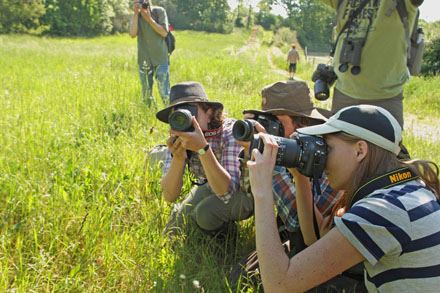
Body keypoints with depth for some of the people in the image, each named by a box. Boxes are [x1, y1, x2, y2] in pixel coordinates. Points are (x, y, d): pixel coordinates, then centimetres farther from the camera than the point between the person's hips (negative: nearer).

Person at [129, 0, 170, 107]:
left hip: (160, 59, -2)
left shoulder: (159, 11, -1)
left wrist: (149, 18, -16)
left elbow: (164, 33, -10)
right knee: (146, 95, 9)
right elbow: (133, 34, -10)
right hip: (144, 60, 3)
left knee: (164, 93, -7)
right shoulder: (136, 15, 5)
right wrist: (136, 13, -14)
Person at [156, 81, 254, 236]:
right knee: (172, 232, -2)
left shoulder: (230, 133, -32)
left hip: (244, 190, -5)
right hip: (209, 187, 5)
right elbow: (170, 196, -24)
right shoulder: (178, 139, -18)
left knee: (205, 212, -30)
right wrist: (178, 158, -42)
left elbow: (226, 191, -43)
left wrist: (203, 148, -53)